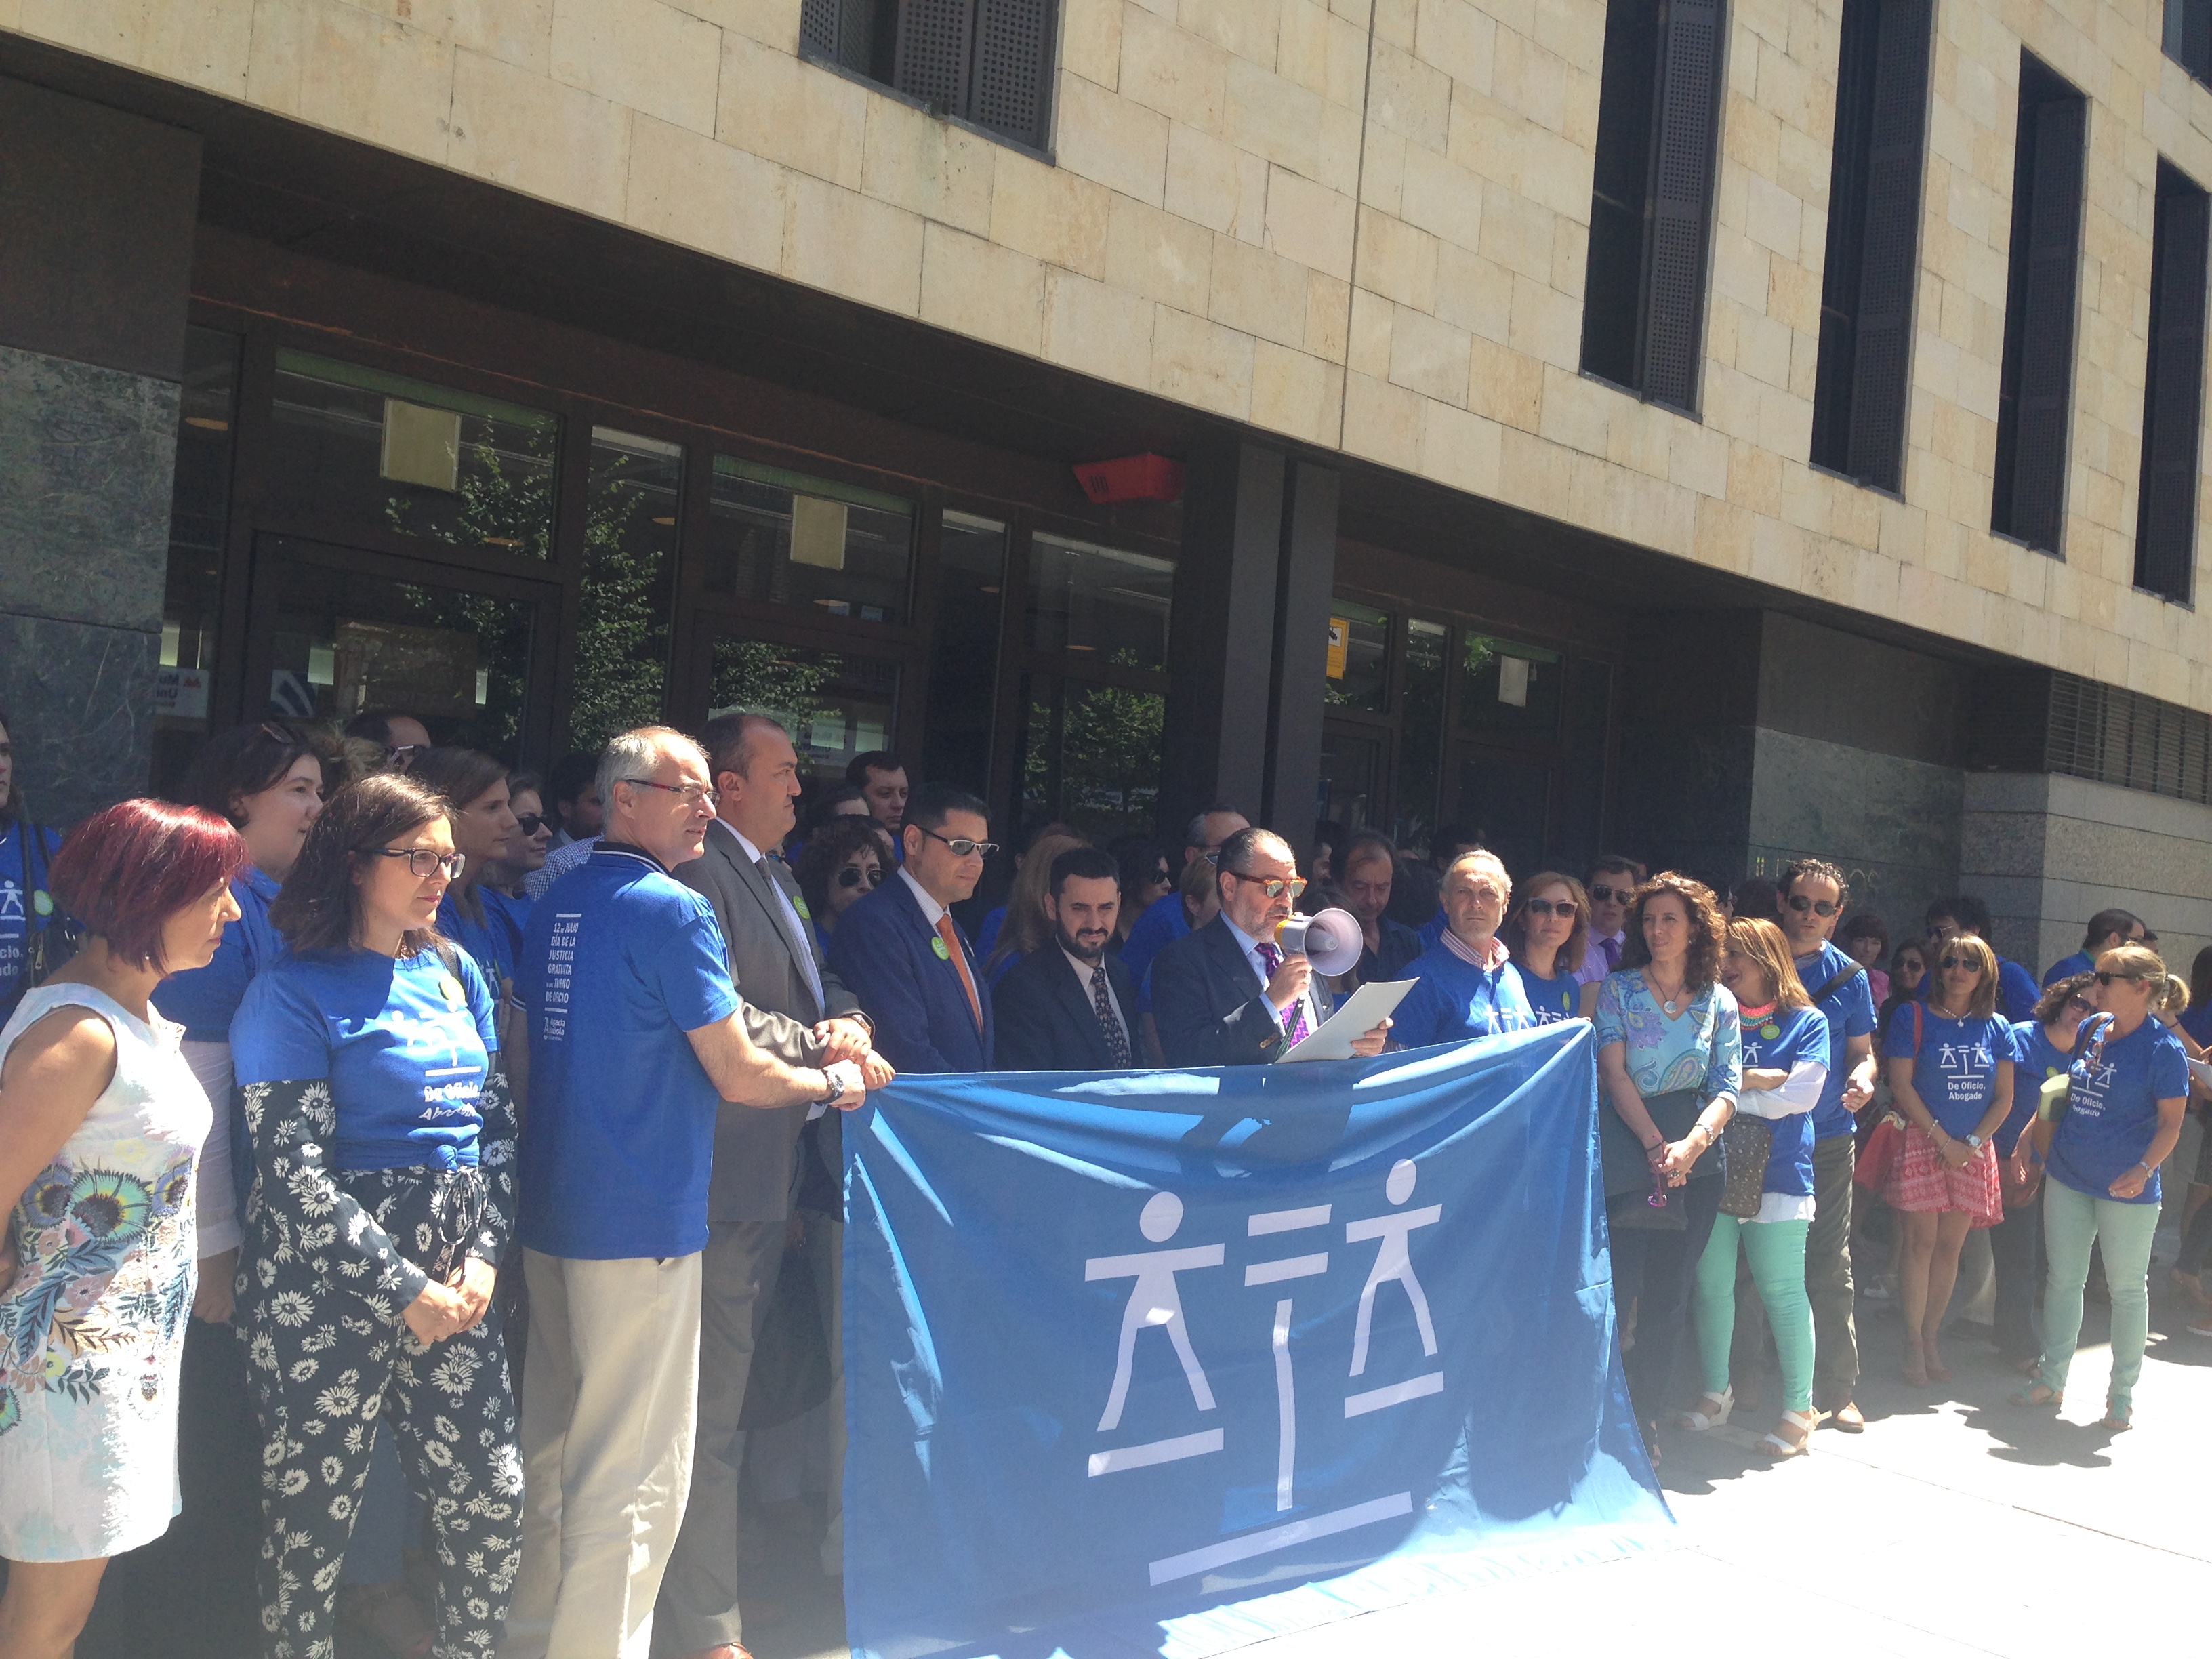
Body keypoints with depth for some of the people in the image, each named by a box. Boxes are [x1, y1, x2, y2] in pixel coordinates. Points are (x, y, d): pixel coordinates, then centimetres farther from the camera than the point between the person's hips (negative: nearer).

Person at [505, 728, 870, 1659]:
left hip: (551, 1214, 9)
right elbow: (739, 1077, -14)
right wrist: (834, 1084, 2)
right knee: (634, 1474, 1)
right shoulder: (674, 912, -15)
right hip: (641, 1222, -9)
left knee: (552, 1448, 19)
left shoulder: (555, 908, 10)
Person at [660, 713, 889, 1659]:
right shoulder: (700, 872, -14)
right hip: (726, 1176, -10)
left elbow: (822, 983, 20)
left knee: (734, 1391, 20)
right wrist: (823, 1050, -14)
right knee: (714, 1405, -2)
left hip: (774, 1166, 10)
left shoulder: (773, 875, 18)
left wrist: (847, 1022, -2)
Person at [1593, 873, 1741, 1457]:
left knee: (1667, 1298, 6)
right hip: (1626, 1146, -2)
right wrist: (1655, 1144, -15)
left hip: (1694, 1160, 2)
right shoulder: (1618, 989, 3)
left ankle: (1645, 1426, 17)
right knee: (1616, 1287, -7)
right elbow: (1614, 1072, -5)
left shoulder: (1718, 1001, 9)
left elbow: (1728, 1086, 3)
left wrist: (1694, 1142, -15)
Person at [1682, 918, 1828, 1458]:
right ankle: (1717, 1394, 20)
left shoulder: (1807, 1022, 3)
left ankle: (1799, 1409, 8)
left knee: (1782, 1291, -2)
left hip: (1777, 1171, -3)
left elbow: (1800, 1095, -9)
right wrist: (1759, 1079, -9)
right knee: (1712, 1286, 7)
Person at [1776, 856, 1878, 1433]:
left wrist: (1862, 1080, -11)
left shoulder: (1849, 976, 7)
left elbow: (1862, 1051, 11)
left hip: (1829, 1137, 1)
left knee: (1831, 1266, 3)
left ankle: (1838, 1390, 12)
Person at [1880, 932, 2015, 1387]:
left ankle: (1931, 1341, 15)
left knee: (1950, 1246, 5)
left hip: (1974, 1150, 3)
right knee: (1921, 1241, -6)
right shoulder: (1913, 1017, -2)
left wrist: (1972, 1143, -6)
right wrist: (1943, 1139, -10)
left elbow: (2004, 1098, 7)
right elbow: (1901, 1085, -6)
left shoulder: (1996, 1027, 8)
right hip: (1922, 1142, -3)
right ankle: (1913, 1345, 1)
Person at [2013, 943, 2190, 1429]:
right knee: (2063, 1279, 11)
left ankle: (2122, 1394, 20)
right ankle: (2051, 1381, 21)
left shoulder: (2163, 1048, -13)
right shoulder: (2092, 1028, 4)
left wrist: (2144, 1169, -27)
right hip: (2067, 1178, 6)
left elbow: (2171, 1123, -12)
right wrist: (2034, 1136, 14)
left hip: (2126, 1190, -6)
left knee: (2128, 1288, 8)